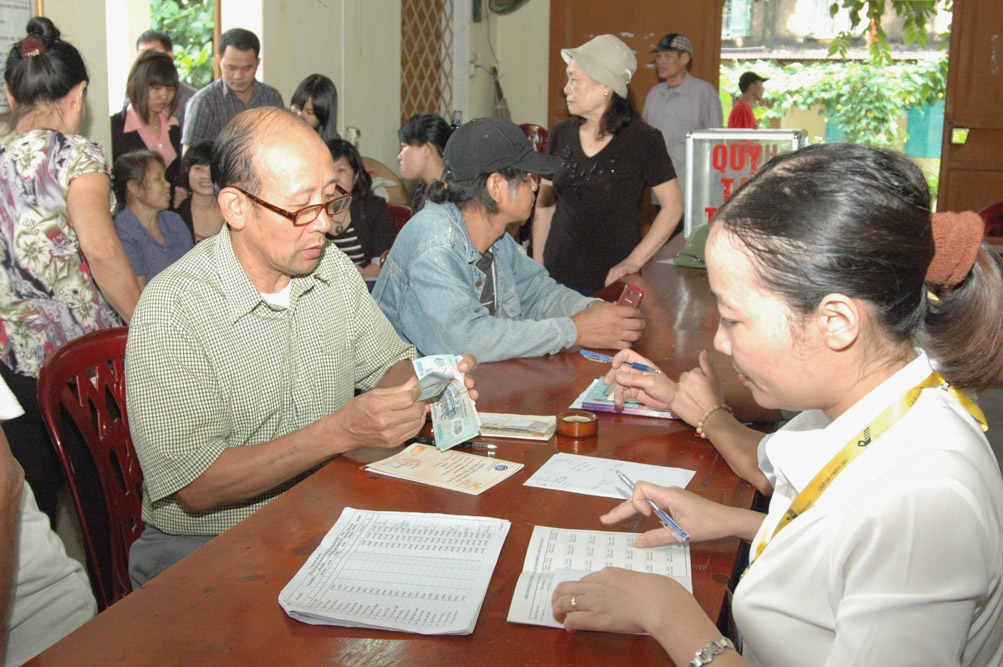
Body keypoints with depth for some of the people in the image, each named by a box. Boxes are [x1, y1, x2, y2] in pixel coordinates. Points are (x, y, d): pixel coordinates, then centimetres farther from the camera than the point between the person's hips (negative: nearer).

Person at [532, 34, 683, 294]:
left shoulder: (643, 141, -7)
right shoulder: (561, 135, 4)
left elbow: (673, 206, -5)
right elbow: (545, 206, 10)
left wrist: (634, 262, -12)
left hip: (612, 282, -3)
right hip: (557, 277, 4)